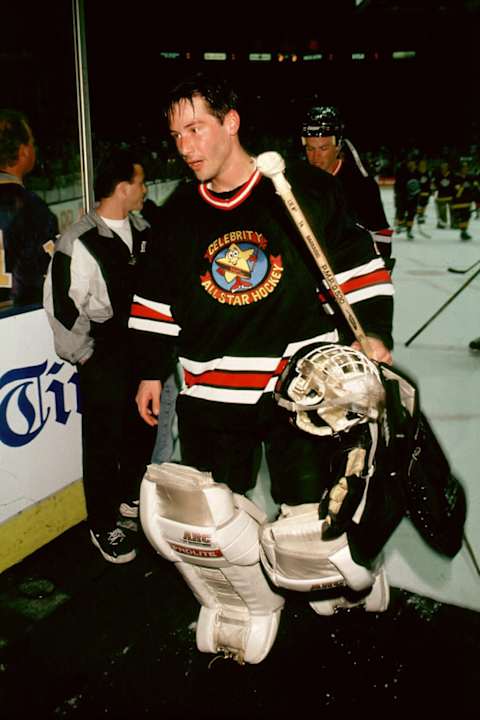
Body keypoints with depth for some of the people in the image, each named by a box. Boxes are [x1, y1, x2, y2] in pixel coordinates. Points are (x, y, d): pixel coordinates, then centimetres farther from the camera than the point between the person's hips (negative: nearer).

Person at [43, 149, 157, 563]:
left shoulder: (142, 229, 5)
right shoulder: (80, 242, -17)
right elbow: (62, 306, -14)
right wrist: (85, 355, -8)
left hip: (143, 345, 7)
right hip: (103, 356, -7)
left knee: (143, 428, 19)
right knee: (104, 440, 3)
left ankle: (130, 497, 43)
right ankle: (103, 525, 22)